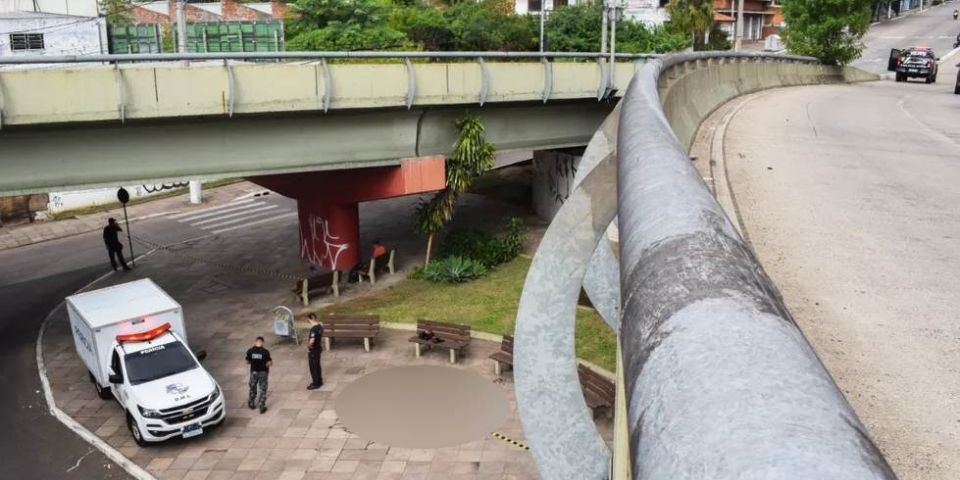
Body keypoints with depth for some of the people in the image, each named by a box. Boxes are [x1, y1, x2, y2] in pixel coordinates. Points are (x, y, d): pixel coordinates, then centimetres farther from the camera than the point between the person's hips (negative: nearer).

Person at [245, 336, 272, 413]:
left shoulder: (250, 351, -12)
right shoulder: (265, 352, -20)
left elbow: (248, 361, -1)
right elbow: (269, 363, -19)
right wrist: (270, 363, 2)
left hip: (254, 372, 2)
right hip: (263, 372, -2)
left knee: (253, 388, 23)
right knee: (263, 389, 10)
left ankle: (251, 404, 38)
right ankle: (262, 407, 12)